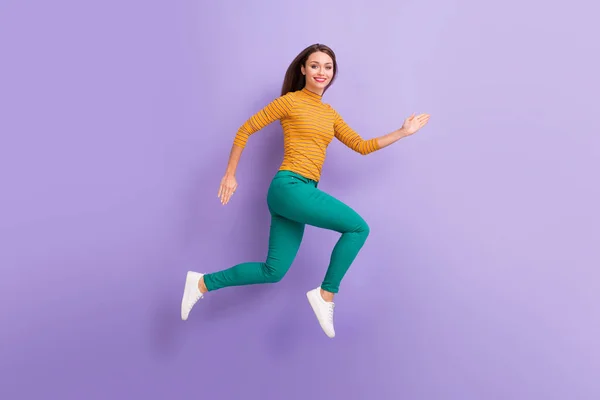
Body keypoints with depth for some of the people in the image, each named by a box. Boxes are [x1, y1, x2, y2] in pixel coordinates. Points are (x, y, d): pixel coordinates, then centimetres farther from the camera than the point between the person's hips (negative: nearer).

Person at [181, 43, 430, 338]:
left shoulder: (330, 114, 18)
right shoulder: (290, 101, -1)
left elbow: (362, 146, 16)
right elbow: (245, 130, 2)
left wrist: (403, 132, 12)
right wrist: (230, 175, -1)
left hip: (302, 192, 7)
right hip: (290, 187, -7)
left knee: (274, 271, 8)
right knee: (358, 228, -8)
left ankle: (202, 283, 17)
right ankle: (326, 295, 2)